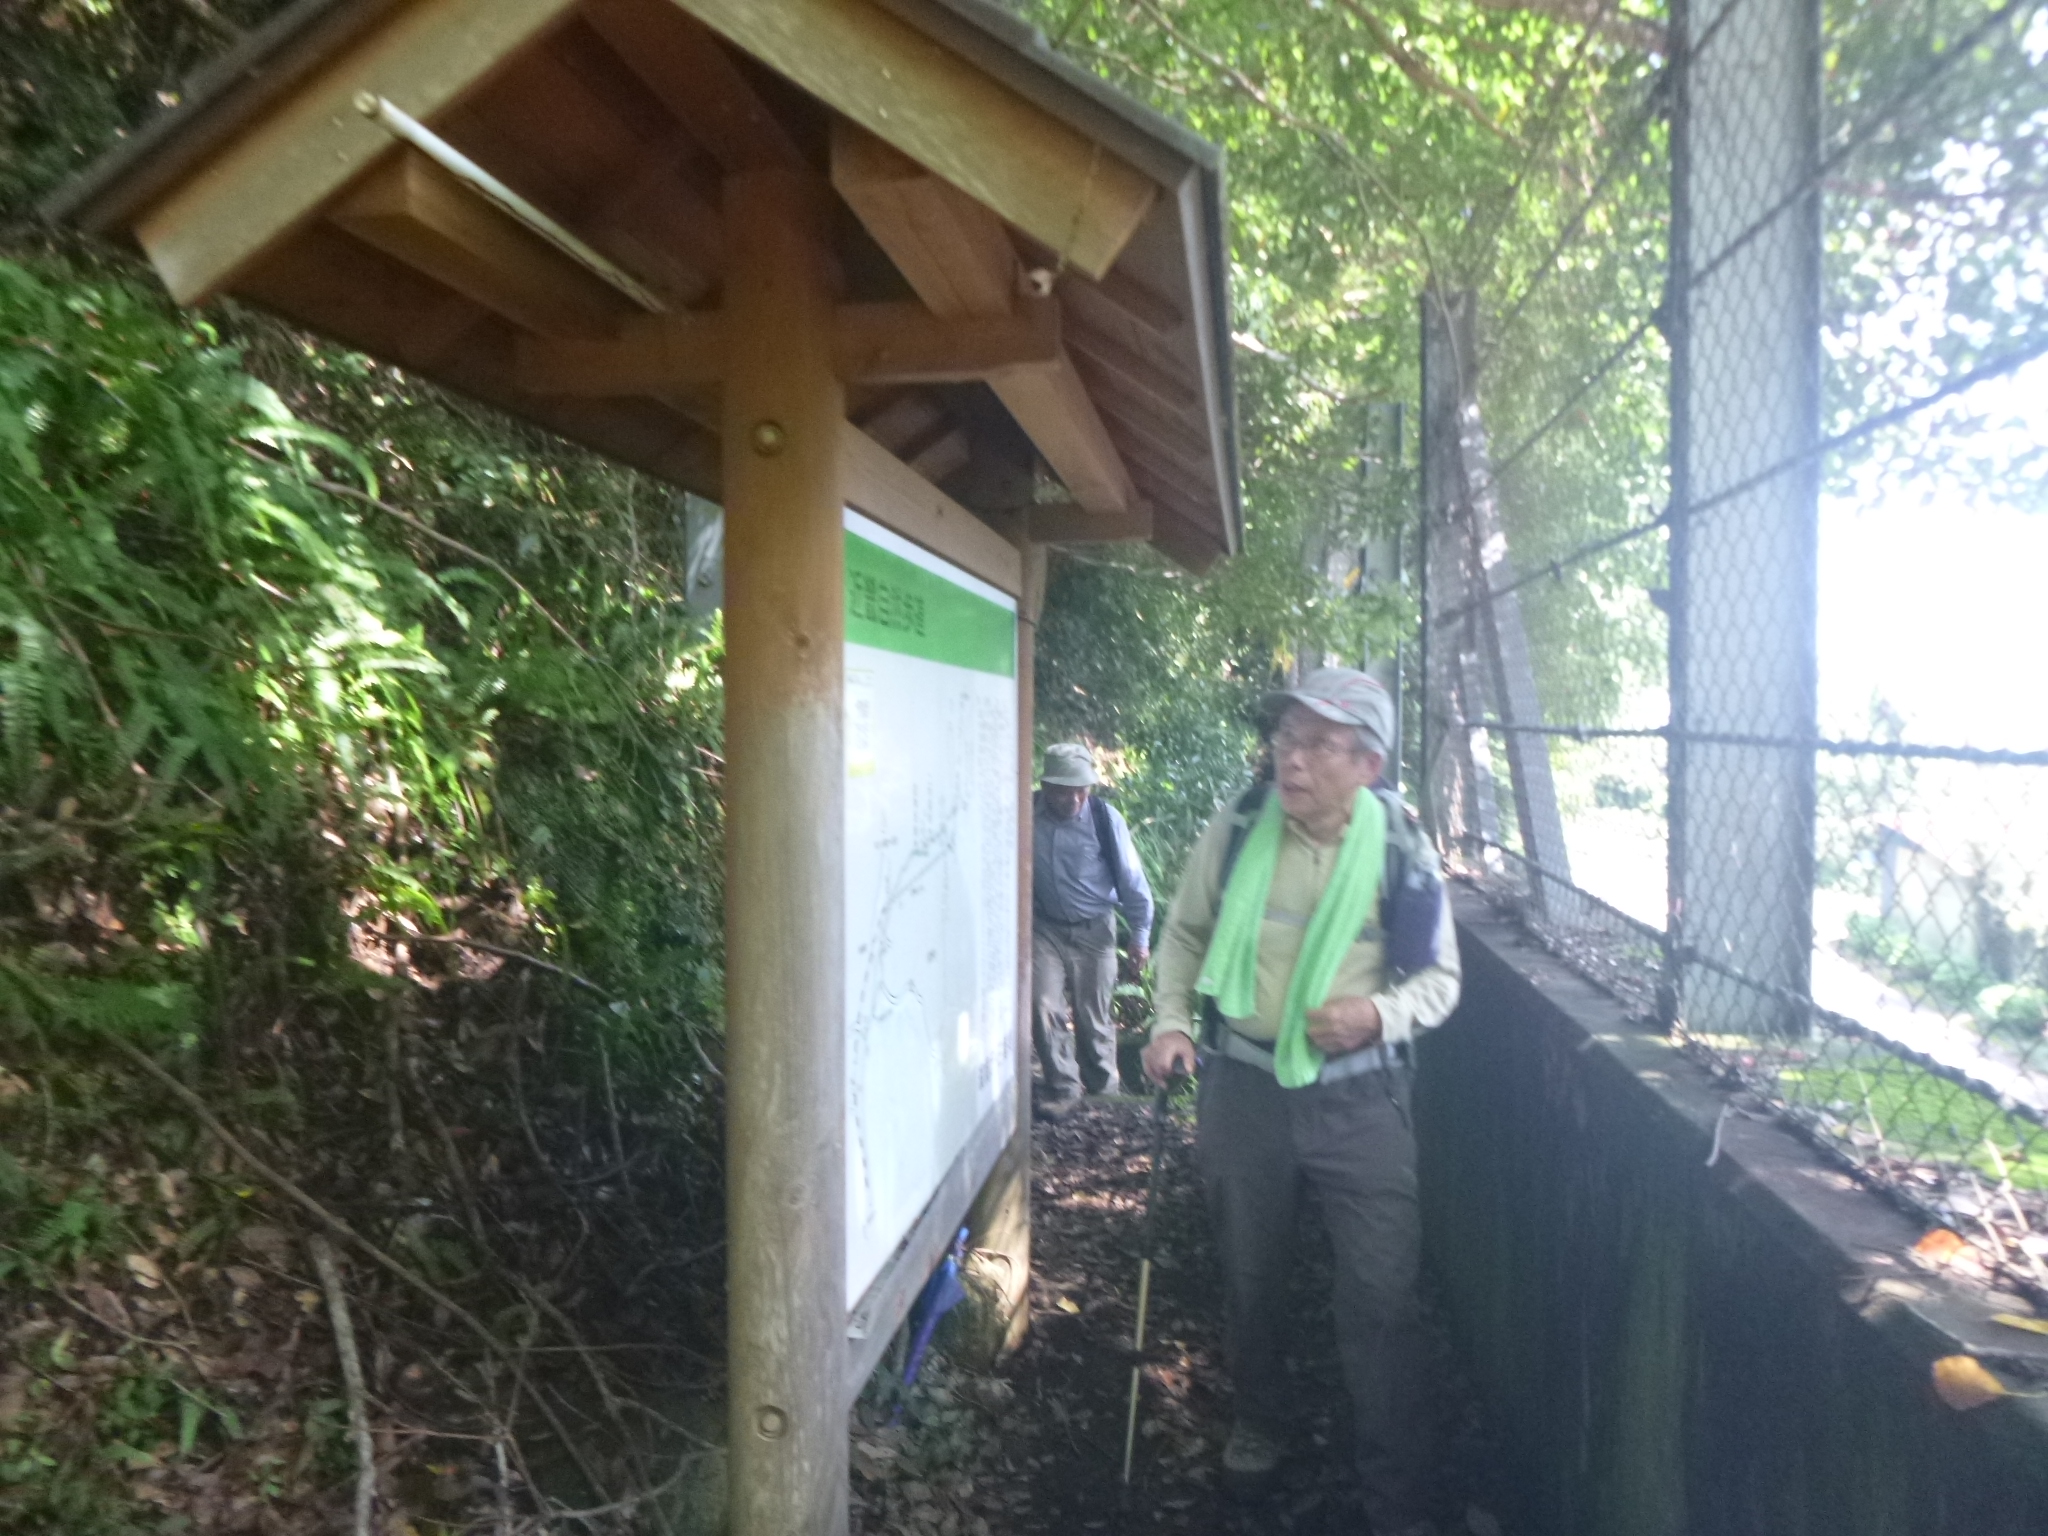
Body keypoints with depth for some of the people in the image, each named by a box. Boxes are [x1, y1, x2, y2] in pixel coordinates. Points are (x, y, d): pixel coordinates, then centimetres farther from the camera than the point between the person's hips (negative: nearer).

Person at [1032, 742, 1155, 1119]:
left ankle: (1103, 1088, 28)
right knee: (1044, 1009, -7)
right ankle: (1062, 1089, 8)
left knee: (1093, 1015, 8)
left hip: (1094, 930, -1)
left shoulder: (1104, 817, -14)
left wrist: (1140, 934, -2)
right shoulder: (1028, 815, -12)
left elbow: (1130, 877, -7)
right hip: (1045, 928, 1)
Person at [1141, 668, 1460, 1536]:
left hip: (1359, 1097, -1)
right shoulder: (1236, 828, -7)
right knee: (1250, 1277, 19)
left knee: (1381, 1297, 0)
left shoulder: (1401, 851, -9)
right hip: (1242, 1086, 2)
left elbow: (1439, 977, 1)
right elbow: (1187, 932, 7)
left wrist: (1378, 1015, -19)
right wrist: (1170, 1021, -7)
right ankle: (1258, 1425, 46)